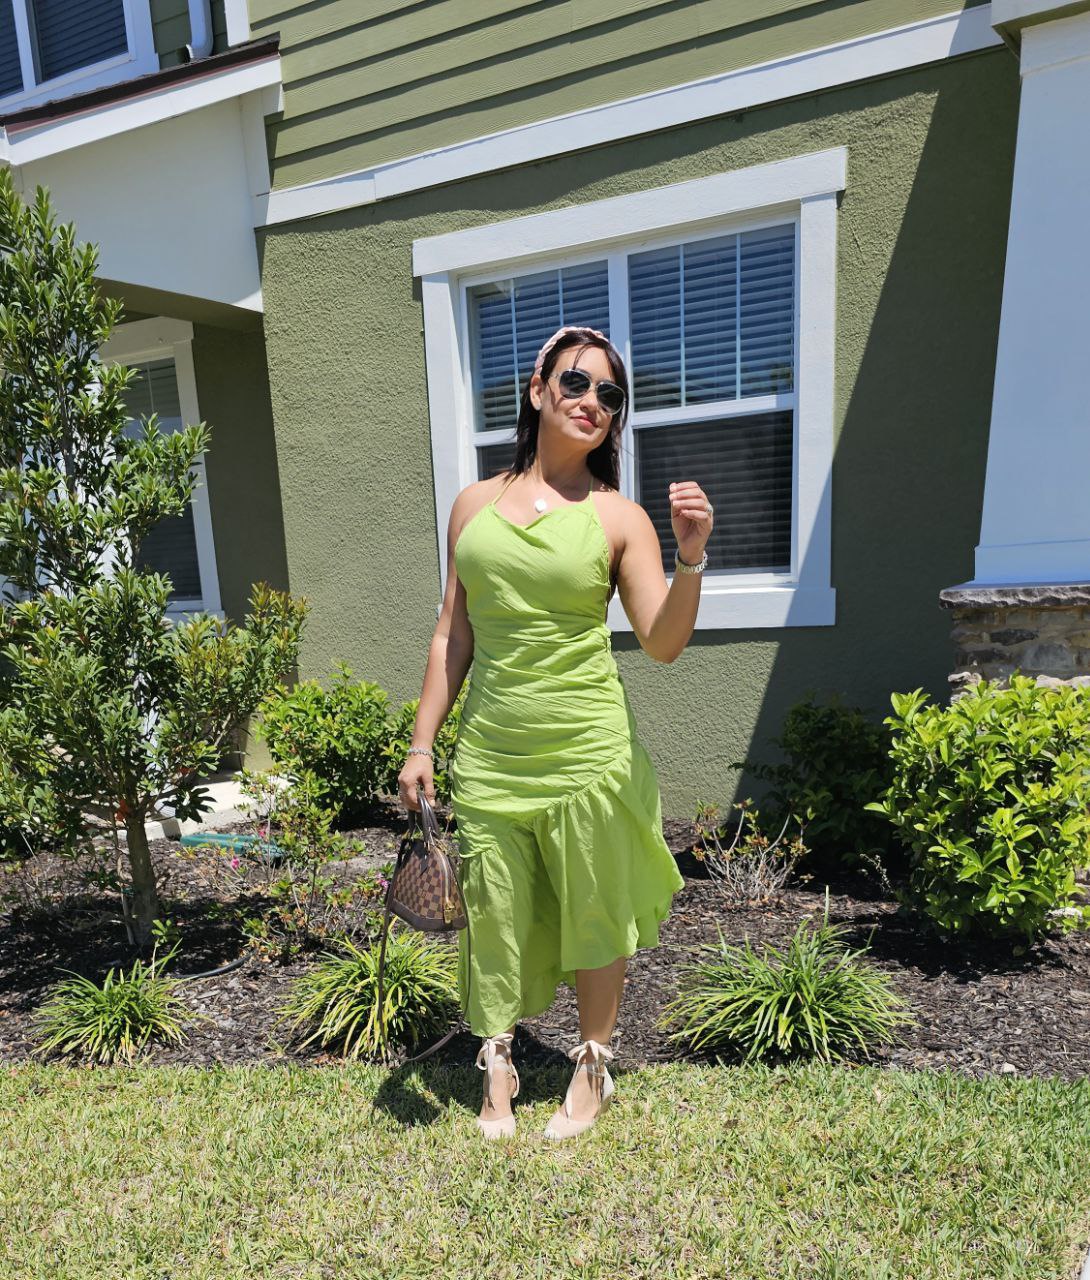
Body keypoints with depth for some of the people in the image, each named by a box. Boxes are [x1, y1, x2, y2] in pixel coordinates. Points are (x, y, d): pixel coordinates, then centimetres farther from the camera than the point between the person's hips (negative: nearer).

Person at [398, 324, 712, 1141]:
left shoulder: (619, 517, -1)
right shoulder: (475, 504, 7)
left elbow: (664, 644, -6)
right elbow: (453, 635, 10)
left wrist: (692, 556, -21)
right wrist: (422, 744, 8)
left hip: (586, 749, -2)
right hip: (490, 750, 2)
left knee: (592, 913, 12)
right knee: (496, 915, 12)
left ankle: (593, 1069, 36)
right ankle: (498, 1073, 35)